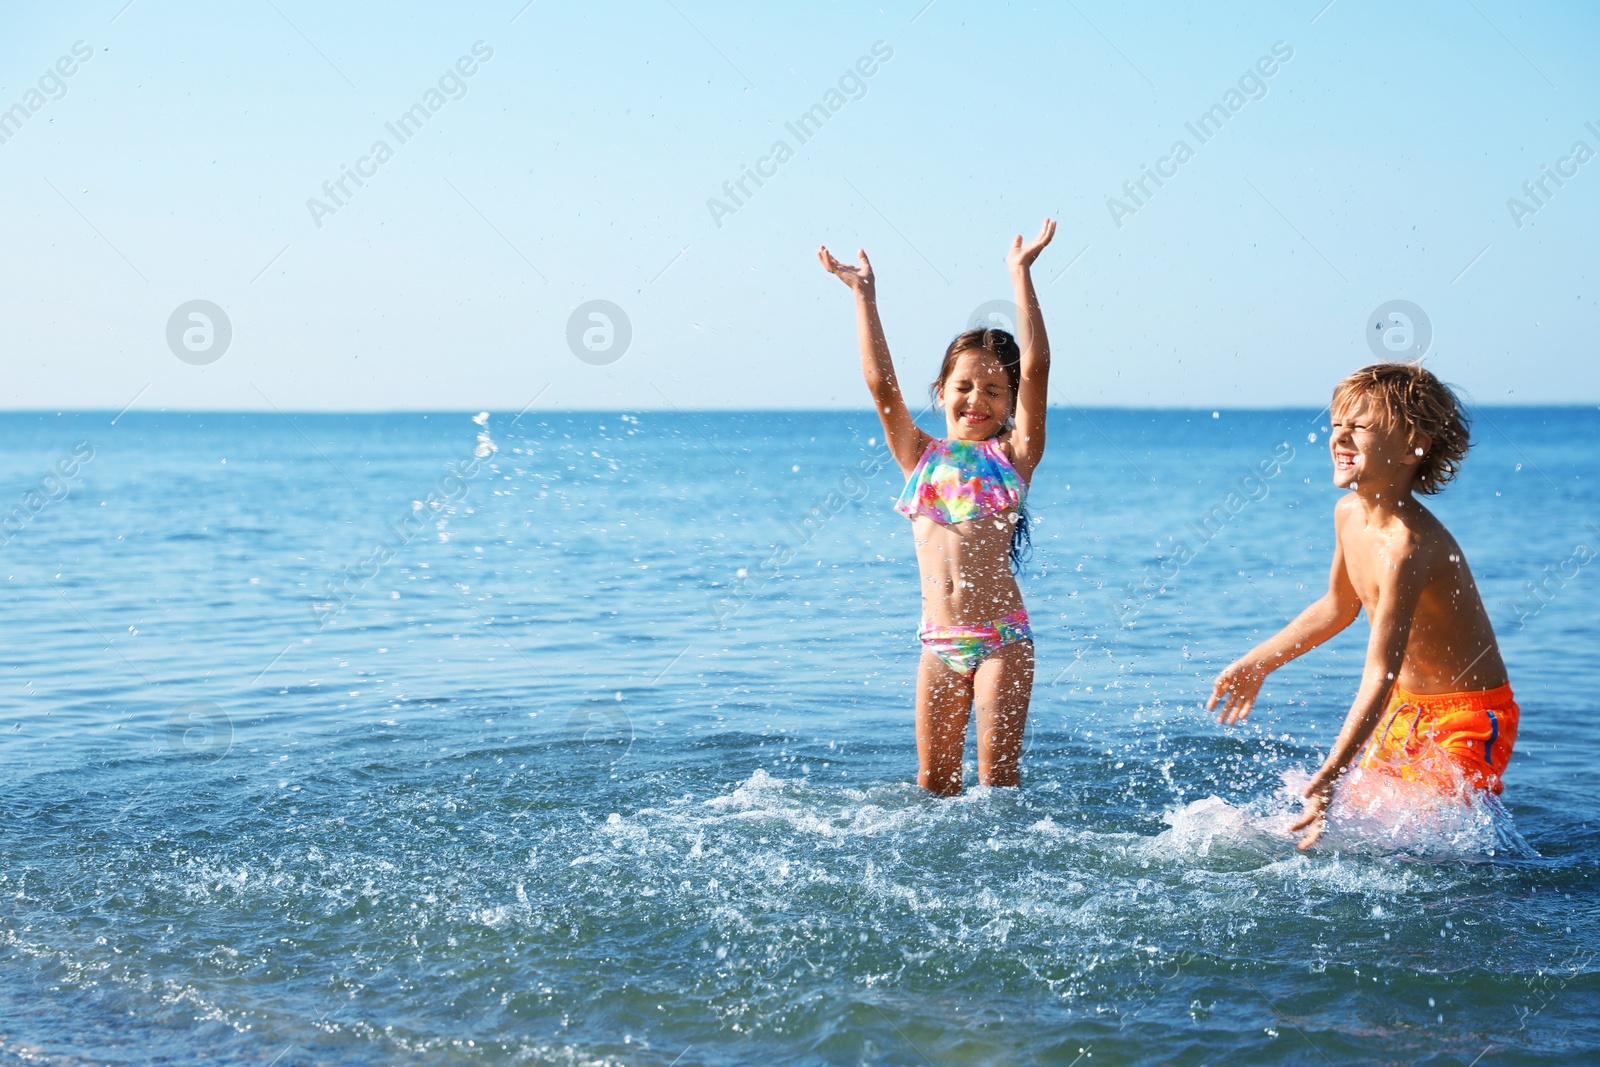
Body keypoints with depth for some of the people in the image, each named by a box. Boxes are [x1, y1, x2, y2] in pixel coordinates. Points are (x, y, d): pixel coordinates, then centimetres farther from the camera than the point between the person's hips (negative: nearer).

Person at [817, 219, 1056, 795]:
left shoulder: (1012, 455, 3)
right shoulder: (920, 456, 9)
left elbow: (1036, 368, -6)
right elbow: (880, 382, 2)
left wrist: (1020, 274, -8)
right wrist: (865, 296, -1)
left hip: (1002, 636, -3)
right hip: (939, 640, 3)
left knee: (998, 772, -3)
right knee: (933, 778, 7)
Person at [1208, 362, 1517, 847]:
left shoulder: (1408, 544, -31)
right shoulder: (1349, 513, -3)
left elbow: (1380, 673, -34)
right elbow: (1338, 606, 17)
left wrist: (1330, 774, -38)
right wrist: (1255, 664, 21)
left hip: (1467, 720, -8)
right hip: (1405, 708, 8)